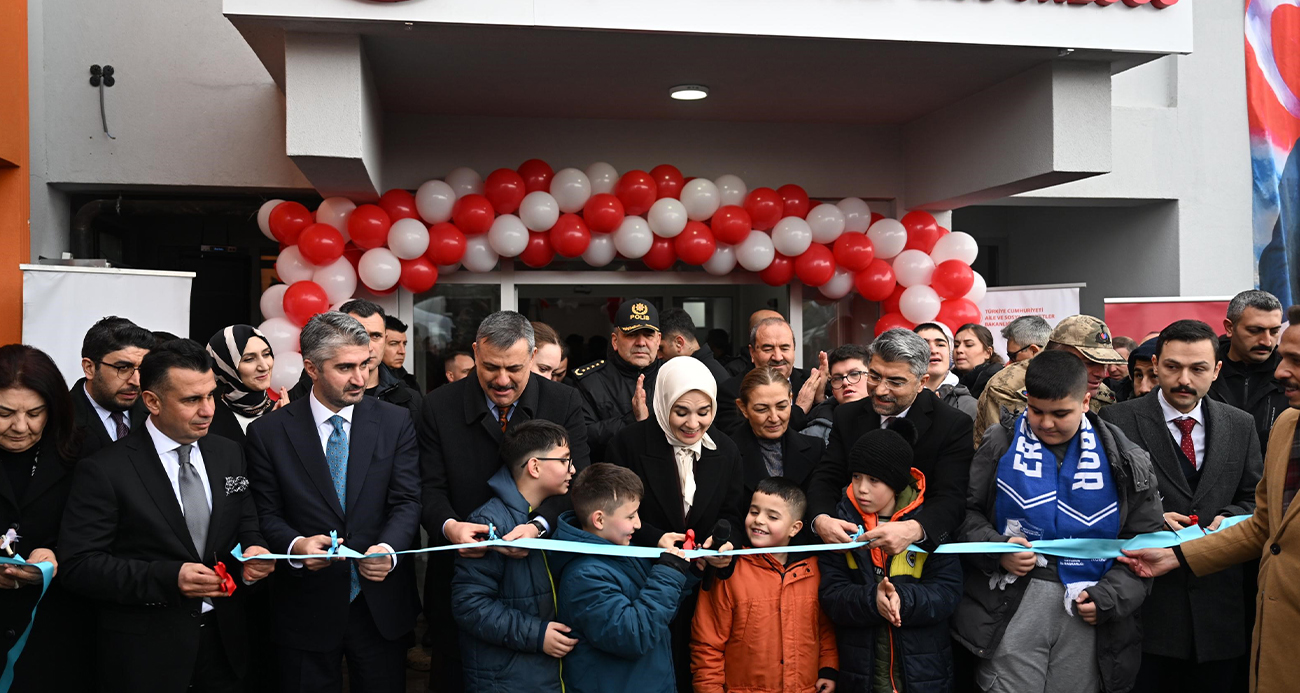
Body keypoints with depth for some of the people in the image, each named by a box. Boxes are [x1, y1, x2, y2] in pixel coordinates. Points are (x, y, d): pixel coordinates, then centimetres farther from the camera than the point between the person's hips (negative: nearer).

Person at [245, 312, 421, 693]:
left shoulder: (395, 422, 0)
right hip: (306, 608, -1)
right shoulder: (268, 432, -2)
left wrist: (388, 549, -23)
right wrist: (295, 545, -21)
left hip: (381, 604, 1)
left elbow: (407, 501, -4)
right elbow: (267, 514, 0)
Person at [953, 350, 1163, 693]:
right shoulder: (1001, 444, 1)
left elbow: (1145, 539, 6)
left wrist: (1110, 596, -5)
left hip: (1088, 608, 1)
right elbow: (966, 511, 4)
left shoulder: (1122, 459, 2)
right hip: (1012, 602, -1)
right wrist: (996, 549, -14)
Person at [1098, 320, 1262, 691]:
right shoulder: (1117, 420, -6)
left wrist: (1229, 519, -8)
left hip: (1219, 603, 4)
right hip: (1146, 599, -3)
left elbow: (1255, 498, 12)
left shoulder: (1241, 425, 7)